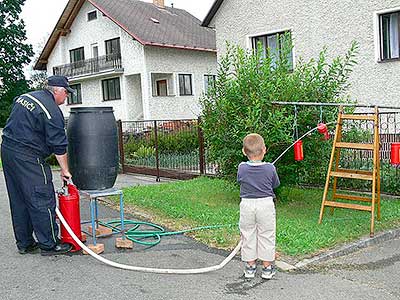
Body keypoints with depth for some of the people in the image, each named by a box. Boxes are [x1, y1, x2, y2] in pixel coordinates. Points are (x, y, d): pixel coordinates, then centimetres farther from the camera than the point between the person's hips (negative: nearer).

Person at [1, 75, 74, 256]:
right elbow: (59, 146, -12)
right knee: (42, 200, -1)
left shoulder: (24, 97, 13)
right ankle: (49, 244, 5)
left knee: (18, 201, 14)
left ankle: (24, 243, 24)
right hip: (27, 157, -9)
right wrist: (65, 170, -3)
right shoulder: (52, 111, -13)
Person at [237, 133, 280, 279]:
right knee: (266, 235, 11)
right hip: (266, 204, -1)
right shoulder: (270, 168, -13)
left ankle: (250, 267, 21)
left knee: (248, 235, 13)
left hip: (247, 204, 1)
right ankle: (267, 267, 18)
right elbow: (275, 184, 4)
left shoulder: (242, 168, -10)